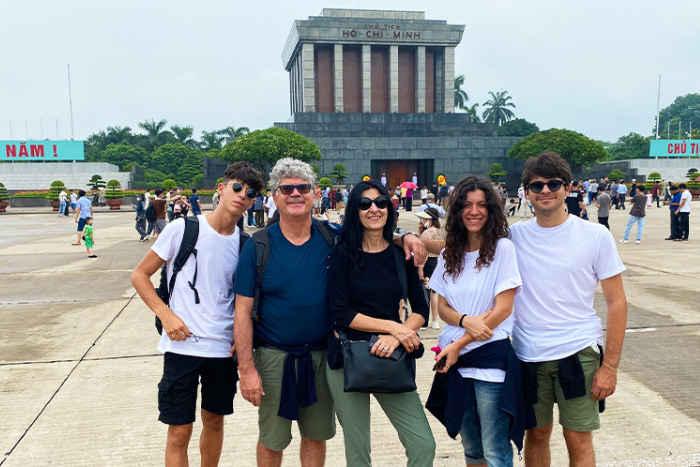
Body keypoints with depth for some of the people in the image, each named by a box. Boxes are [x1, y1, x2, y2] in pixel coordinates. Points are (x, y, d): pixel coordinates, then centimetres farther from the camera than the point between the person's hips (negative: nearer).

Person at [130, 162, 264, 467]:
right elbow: (139, 275, -1)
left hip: (224, 348, 4)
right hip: (183, 346, -3)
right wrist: (165, 313, -12)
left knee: (215, 421, 19)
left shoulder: (244, 244, 3)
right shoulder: (183, 228, -8)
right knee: (179, 433, 2)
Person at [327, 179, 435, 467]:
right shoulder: (343, 254, -2)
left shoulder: (401, 253, 5)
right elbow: (341, 313, -8)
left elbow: (421, 309, 4)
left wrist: (396, 337, -14)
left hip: (391, 357, 2)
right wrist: (392, 326, -13)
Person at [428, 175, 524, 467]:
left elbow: (503, 309, -11)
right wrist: (466, 321, -14)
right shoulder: (450, 254, 8)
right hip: (455, 359, 5)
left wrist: (459, 344, -11)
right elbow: (442, 307, 8)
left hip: (491, 355, -5)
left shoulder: (501, 248, -7)